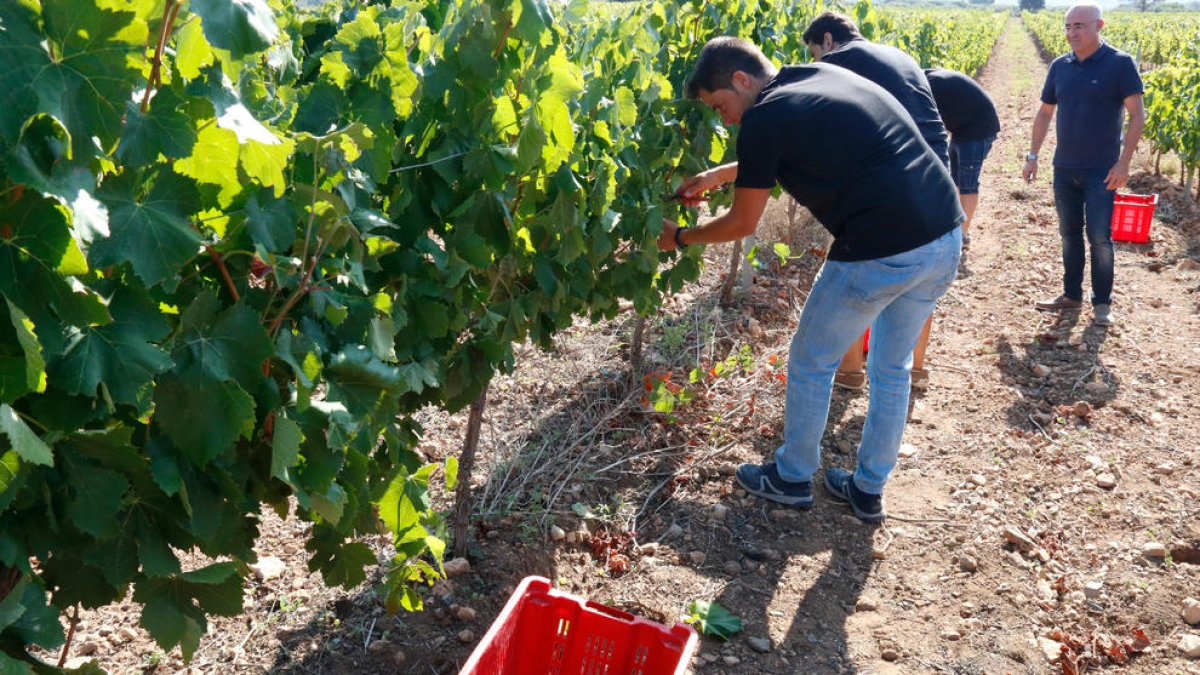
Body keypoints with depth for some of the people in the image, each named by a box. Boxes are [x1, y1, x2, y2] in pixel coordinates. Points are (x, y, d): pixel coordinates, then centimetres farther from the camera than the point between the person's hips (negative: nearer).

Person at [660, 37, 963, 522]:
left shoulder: (763, 119, -7)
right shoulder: (823, 75, 16)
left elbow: (742, 224, 4)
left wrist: (679, 238, 19)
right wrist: (720, 174, 33)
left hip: (879, 255, -8)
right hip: (947, 237, 8)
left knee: (810, 364, 15)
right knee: (892, 369, 22)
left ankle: (792, 478, 33)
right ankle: (868, 490, 36)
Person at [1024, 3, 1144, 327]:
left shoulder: (1120, 63, -9)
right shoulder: (1060, 66, 5)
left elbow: (1137, 114, -9)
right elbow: (1044, 113, 15)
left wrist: (1124, 162, -15)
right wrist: (1033, 156, 12)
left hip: (1102, 170, -4)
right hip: (1064, 168, 5)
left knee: (1099, 237, -3)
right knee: (1069, 234, 11)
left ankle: (1102, 303, 10)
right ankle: (1071, 295, 22)